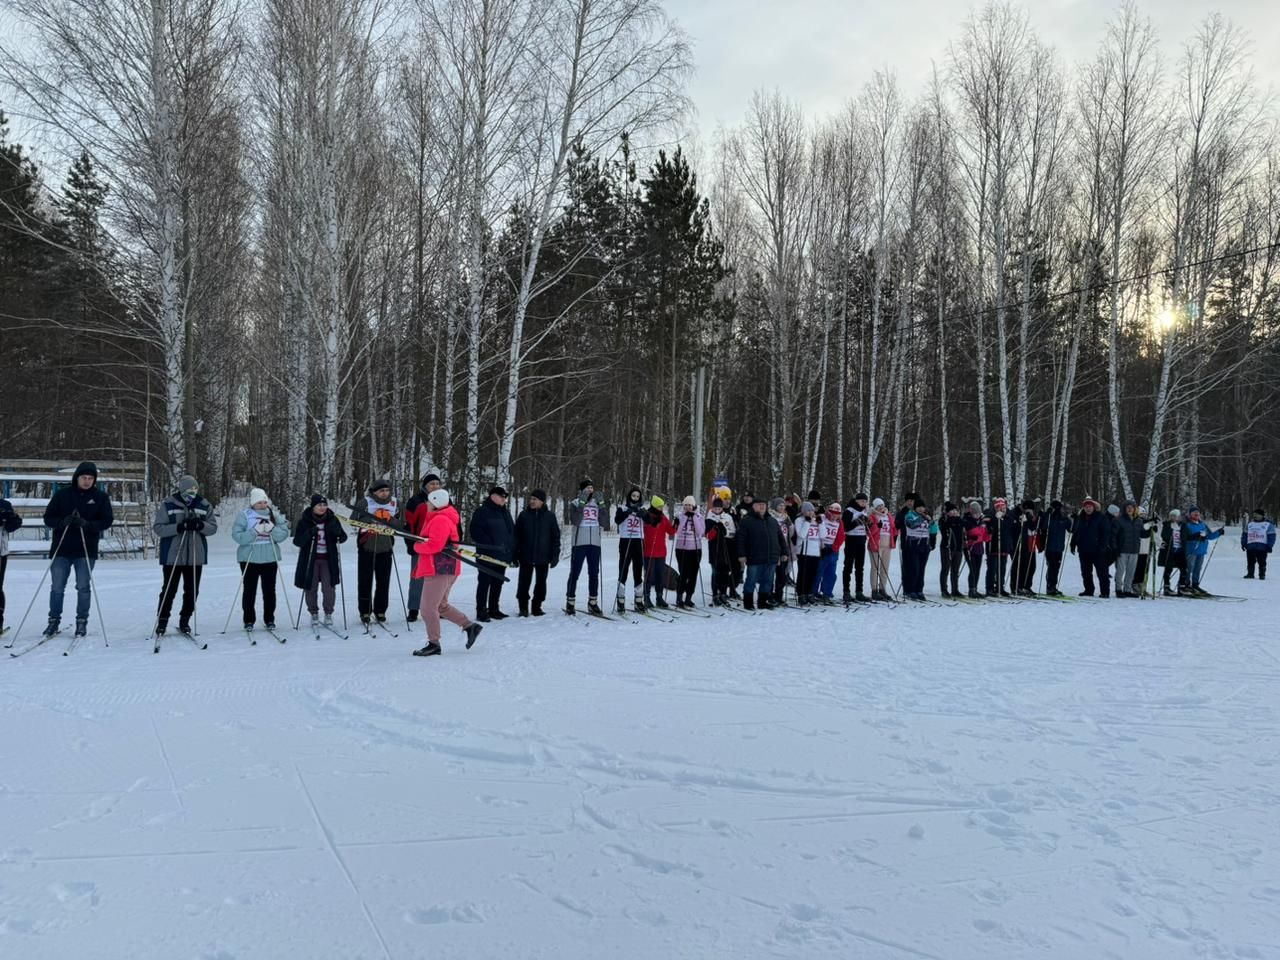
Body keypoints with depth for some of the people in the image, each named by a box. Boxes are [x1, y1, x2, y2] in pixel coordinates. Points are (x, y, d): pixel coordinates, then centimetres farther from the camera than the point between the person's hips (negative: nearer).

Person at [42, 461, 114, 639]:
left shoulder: (101, 497, 3)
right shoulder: (62, 495, 5)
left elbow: (107, 521, -2)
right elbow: (48, 518, 4)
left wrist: (87, 524, -19)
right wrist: (62, 522, -17)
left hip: (86, 551, -1)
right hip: (61, 550, 1)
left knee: (83, 587, 3)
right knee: (57, 587, 5)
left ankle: (82, 622, 11)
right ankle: (54, 620, 16)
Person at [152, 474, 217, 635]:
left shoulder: (204, 505, 3)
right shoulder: (167, 505, -4)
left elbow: (213, 527, 3)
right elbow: (158, 528, -9)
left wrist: (200, 525, -18)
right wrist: (179, 527, -23)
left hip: (196, 556, 3)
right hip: (172, 556, -3)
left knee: (192, 591, 8)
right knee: (169, 590, 4)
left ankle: (185, 621, 22)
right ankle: (162, 620, 18)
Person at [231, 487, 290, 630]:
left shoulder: (274, 515, 5)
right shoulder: (244, 515, -3)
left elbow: (284, 534, -1)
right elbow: (237, 535, -13)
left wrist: (272, 529, -19)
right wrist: (255, 531, -23)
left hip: (270, 559, 2)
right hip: (249, 559, -2)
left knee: (269, 590, 6)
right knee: (249, 591, 4)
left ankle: (269, 619, 16)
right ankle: (249, 620, 13)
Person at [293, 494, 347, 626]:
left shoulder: (332, 519, 2)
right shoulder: (304, 521, -3)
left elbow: (343, 537, 6)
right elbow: (297, 541, -5)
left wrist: (338, 533, -18)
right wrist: (309, 534, -23)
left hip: (328, 559, 1)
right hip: (310, 559, 0)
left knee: (328, 588, -5)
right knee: (311, 588, 3)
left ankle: (328, 614, 11)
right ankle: (314, 614, 21)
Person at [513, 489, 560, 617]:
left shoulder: (549, 516, 2)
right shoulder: (524, 515, 3)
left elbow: (556, 536, 4)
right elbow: (517, 536, 5)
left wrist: (555, 555, -1)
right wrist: (515, 554, 0)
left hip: (543, 557, 0)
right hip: (526, 557, 0)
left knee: (541, 583, 7)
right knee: (524, 582, 1)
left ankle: (536, 607, 19)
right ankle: (523, 607, 13)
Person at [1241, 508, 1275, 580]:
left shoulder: (1268, 524, 1)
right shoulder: (1249, 524, 12)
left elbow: (1271, 536, -1)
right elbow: (1244, 534, 16)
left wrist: (1269, 546, -7)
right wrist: (1243, 543, 8)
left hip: (1262, 547, -4)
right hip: (1250, 547, 4)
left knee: (1262, 563, 0)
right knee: (1250, 562, 6)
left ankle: (1262, 575, 8)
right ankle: (1250, 574, 14)